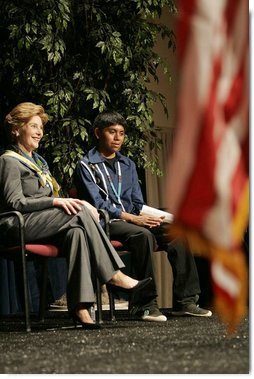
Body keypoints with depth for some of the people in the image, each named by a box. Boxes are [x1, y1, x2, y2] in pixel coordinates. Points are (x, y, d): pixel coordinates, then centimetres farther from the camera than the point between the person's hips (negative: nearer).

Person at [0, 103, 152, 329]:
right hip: (20, 227, -7)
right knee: (80, 212, -27)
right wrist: (56, 201, -19)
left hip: (44, 222, 7)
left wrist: (78, 203, 2)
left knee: (76, 232, -29)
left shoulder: (38, 161, 29)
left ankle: (80, 308, -45)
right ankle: (114, 275, -29)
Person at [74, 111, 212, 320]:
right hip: (105, 224, -7)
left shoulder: (128, 164, 23)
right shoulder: (86, 166, 1)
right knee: (143, 235, -36)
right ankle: (145, 304, -34)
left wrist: (146, 217, -3)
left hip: (132, 221, 7)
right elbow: (97, 203, -11)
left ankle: (185, 301, -17)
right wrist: (134, 218, -18)